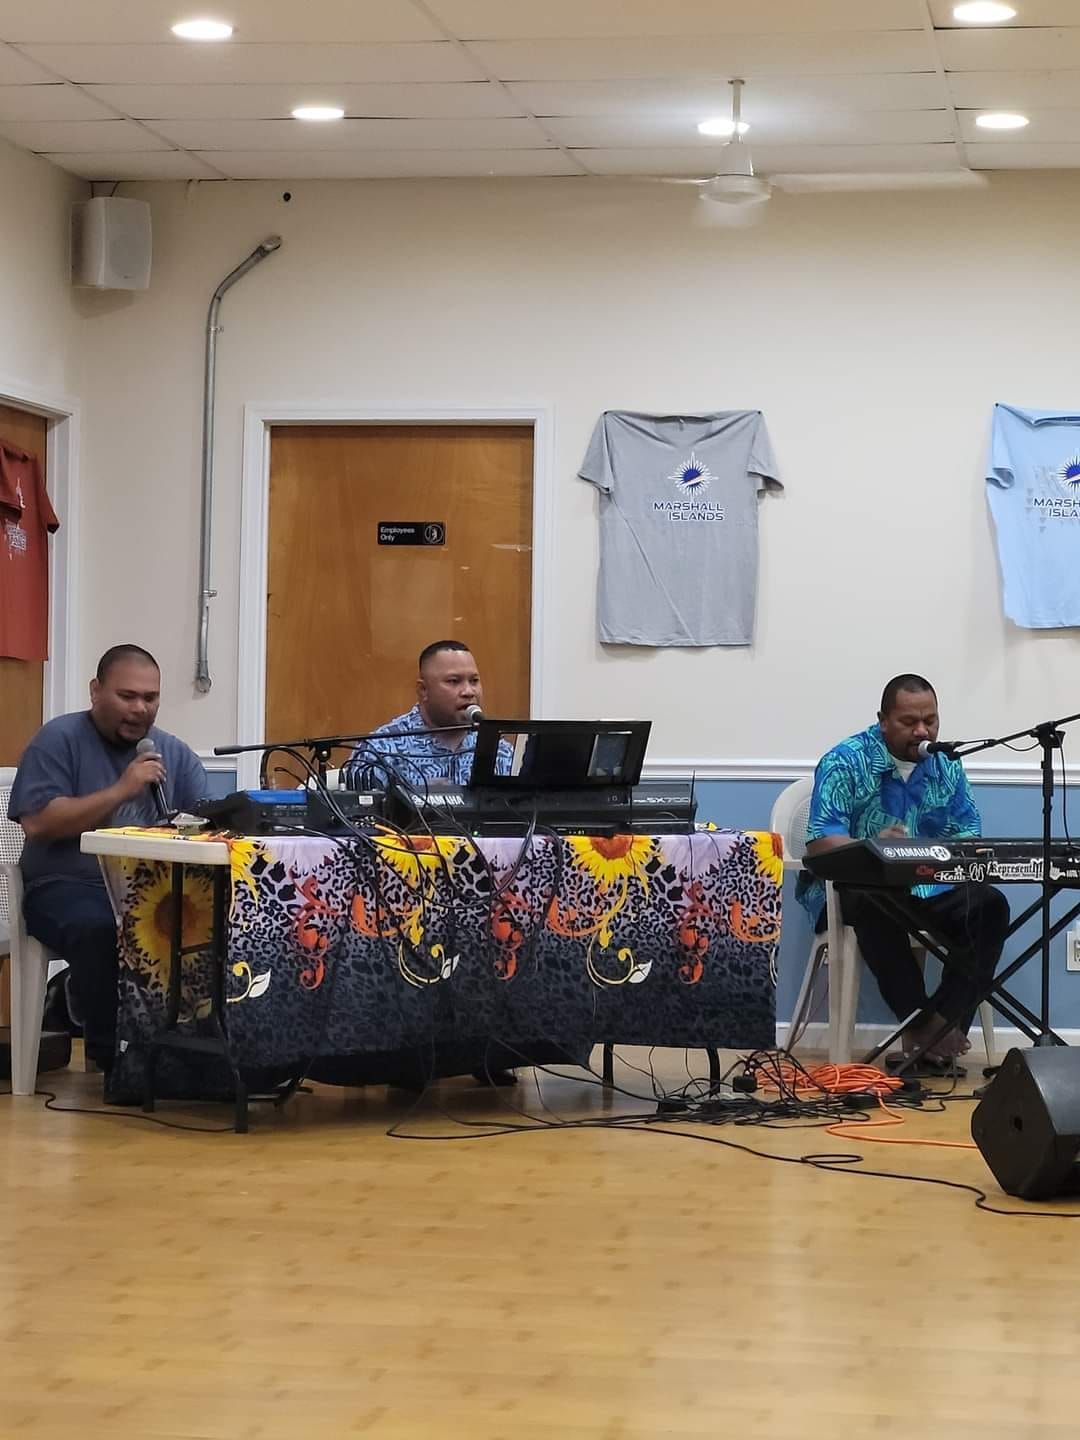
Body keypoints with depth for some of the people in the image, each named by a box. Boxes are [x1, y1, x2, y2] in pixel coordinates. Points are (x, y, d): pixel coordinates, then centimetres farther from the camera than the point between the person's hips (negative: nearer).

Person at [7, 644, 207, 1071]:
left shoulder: (175, 753, 15)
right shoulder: (59, 739, 0)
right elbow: (37, 823, -12)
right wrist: (121, 790, -15)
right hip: (68, 887, -4)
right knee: (100, 930, -38)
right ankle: (111, 1054, -19)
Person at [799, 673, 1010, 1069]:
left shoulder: (947, 765, 8)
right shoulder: (845, 762, -7)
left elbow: (969, 835, 8)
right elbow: (819, 842, -16)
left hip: (930, 887, 5)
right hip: (855, 885, -4)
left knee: (989, 905, -22)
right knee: (877, 906, -38)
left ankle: (946, 1021, -26)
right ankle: (922, 1023, -30)